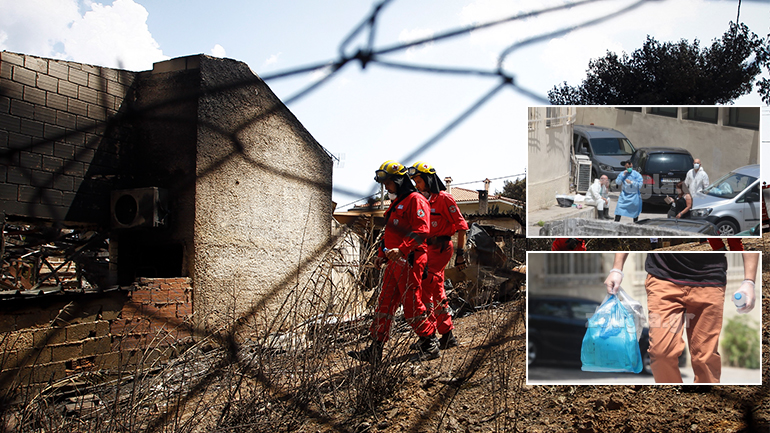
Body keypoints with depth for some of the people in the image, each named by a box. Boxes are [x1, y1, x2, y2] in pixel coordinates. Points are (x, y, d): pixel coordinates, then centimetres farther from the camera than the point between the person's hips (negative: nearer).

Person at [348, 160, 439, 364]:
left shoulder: (416, 200, -8)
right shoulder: (396, 203, 23)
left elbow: (421, 231, -20)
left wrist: (402, 249, -29)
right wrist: (382, 254, 22)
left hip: (409, 261, -9)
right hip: (394, 262, 10)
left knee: (412, 306, -4)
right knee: (385, 304, 8)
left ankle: (430, 345, 12)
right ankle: (375, 350, 12)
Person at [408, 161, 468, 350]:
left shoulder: (444, 198, -10)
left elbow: (461, 226, -11)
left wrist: (460, 253, -13)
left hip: (441, 248, -8)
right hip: (428, 248, 8)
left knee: (425, 287, -14)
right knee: (437, 292, 10)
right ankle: (448, 335, 19)